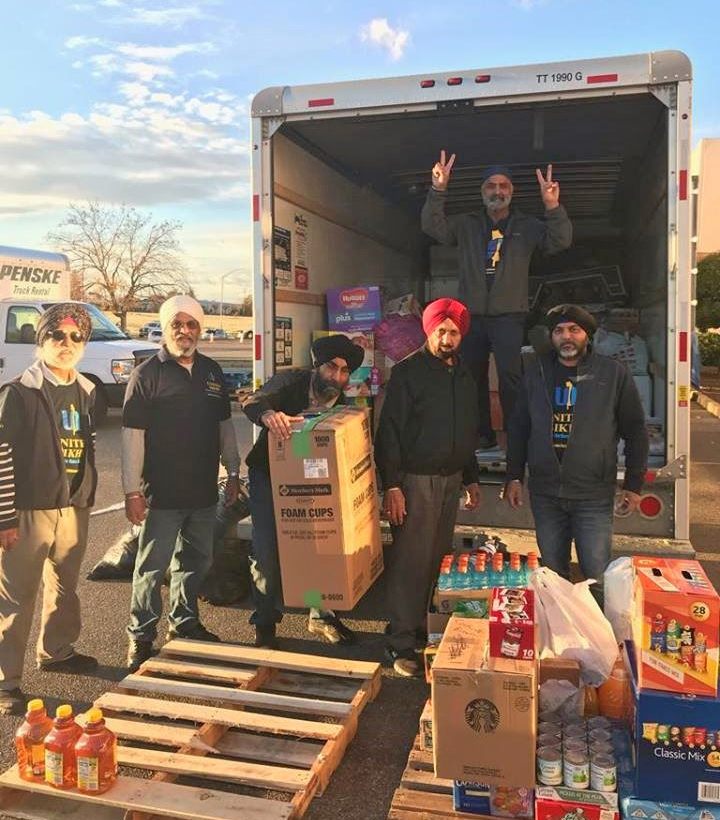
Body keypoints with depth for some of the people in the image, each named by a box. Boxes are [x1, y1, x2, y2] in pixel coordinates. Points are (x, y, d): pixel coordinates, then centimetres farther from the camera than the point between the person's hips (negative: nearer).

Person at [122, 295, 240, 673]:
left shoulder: (211, 371, 10)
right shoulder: (147, 373, -7)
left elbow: (225, 425, 17)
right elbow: (132, 435, -10)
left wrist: (233, 472, 15)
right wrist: (132, 491, -13)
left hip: (204, 491, 6)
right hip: (162, 494, -5)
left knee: (195, 561, 17)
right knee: (152, 566, 3)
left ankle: (183, 622, 35)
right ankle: (141, 638, 18)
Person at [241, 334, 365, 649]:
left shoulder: (342, 405, -5)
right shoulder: (292, 381, -18)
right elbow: (252, 401, -36)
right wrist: (269, 415, -59)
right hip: (269, 477, -4)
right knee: (267, 551, -6)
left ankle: (322, 616, 26)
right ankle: (265, 624, 13)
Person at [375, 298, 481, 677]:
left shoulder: (464, 376, 13)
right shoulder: (408, 371, -8)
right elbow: (390, 431, -12)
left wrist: (471, 478, 19)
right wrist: (392, 485, -17)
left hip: (451, 479, 7)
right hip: (416, 480, -6)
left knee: (439, 557, 11)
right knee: (410, 560, -5)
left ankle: (428, 627, 25)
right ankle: (401, 643, 4)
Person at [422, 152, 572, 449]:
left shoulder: (527, 226, 8)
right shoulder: (465, 224, 11)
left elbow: (560, 241, -6)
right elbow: (433, 226, -3)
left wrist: (553, 207, -24)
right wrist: (438, 190, -20)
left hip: (509, 315, -3)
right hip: (472, 314, 3)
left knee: (509, 375, -15)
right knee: (473, 376, 7)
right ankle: (483, 434, 17)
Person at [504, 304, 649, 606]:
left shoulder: (613, 374, -1)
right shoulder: (535, 372, 6)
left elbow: (635, 431, 2)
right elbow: (518, 427, 11)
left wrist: (633, 484, 0)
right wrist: (514, 476, 7)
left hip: (594, 495, -3)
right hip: (545, 493, 3)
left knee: (597, 578, -1)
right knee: (553, 576, 13)